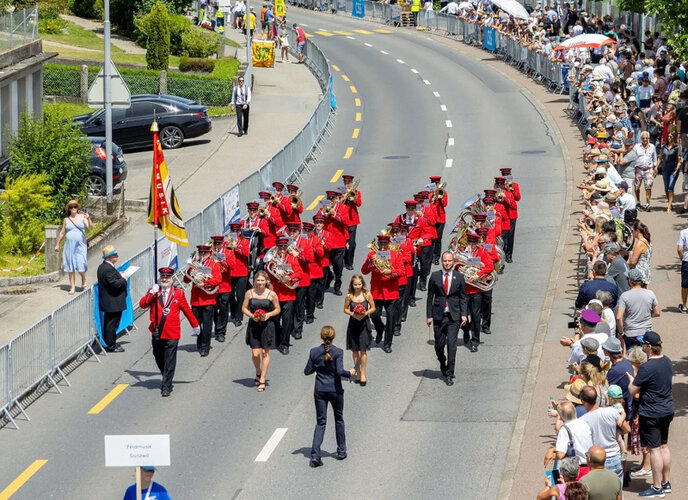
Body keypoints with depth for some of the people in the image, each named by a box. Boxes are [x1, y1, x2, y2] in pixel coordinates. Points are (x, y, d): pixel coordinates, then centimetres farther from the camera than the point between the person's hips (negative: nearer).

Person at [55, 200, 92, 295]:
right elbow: (62, 233, 17)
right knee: (71, 268, 1)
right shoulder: (66, 220, 9)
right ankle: (72, 287, 5)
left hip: (80, 245, -2)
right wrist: (57, 244, 19)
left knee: (81, 266, -8)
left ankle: (83, 281, 21)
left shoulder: (82, 217, 2)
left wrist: (88, 219, -29)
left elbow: (90, 227, -10)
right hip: (70, 245, 2)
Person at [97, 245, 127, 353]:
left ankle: (108, 343, 26)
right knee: (112, 323, -2)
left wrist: (119, 276, 8)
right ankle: (111, 346, 4)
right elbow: (115, 283, -27)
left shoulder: (102, 267, 9)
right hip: (114, 302, -10)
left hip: (107, 302, 10)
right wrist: (124, 280, -10)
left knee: (108, 323, 17)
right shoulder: (108, 269, -24)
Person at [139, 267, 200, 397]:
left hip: (172, 334, -2)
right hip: (157, 333, 2)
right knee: (159, 359, 15)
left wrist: (195, 325, 19)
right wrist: (152, 293, -23)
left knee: (169, 361, -5)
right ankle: (166, 380, 35)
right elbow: (142, 305, -10)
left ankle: (166, 386, -2)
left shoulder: (178, 293, 2)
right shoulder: (153, 291, 4)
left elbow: (187, 310, 11)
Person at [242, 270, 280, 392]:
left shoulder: (271, 294, -5)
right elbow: (244, 308, 6)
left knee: (265, 352, 2)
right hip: (253, 325, 1)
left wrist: (268, 315, -13)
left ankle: (262, 380, 10)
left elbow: (277, 309, 4)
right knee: (255, 353, -2)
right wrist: (251, 315, -12)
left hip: (267, 326, -1)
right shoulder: (249, 293, -1)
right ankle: (258, 372, 30)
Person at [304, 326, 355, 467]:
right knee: (339, 419, 18)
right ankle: (341, 451, 26)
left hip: (320, 390, 2)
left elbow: (307, 371, -1)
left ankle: (315, 455, -10)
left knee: (320, 422, 4)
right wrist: (350, 373, -1)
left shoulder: (314, 352, -4)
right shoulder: (338, 352, -12)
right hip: (335, 390, -2)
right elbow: (340, 371, -20)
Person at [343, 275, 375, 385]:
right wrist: (352, 314, -15)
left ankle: (363, 373, 9)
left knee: (363, 350, -1)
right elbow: (345, 309, 4)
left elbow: (373, 308, 0)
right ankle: (357, 372, 23)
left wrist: (365, 313, -17)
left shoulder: (367, 295, -8)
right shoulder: (349, 296, -6)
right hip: (353, 324, 2)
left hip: (364, 324, -2)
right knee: (355, 350, 9)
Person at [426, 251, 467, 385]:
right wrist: (429, 315, 1)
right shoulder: (435, 276, 3)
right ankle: (443, 366, 36)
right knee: (439, 345, 8)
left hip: (454, 316, -1)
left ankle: (449, 374, -4)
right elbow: (430, 297, 6)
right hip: (439, 316, 1)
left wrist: (464, 314, -3)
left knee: (452, 345, -9)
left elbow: (463, 297, 7)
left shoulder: (459, 277, 4)